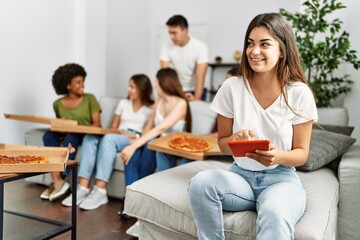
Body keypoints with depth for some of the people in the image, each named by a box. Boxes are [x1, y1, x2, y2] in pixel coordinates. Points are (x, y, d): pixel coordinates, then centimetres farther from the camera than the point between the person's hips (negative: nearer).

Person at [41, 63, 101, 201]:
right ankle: (57, 181, -37)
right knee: (49, 135, -27)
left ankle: (59, 181, -32)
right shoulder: (58, 104, 8)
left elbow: (96, 125, -6)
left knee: (72, 137, -36)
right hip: (66, 136, 3)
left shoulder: (89, 98, 0)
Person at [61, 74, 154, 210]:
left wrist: (134, 137, -17)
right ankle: (83, 187, -35)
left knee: (109, 138, -36)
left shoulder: (151, 108, 8)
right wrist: (116, 131, -3)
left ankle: (100, 191, -40)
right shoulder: (123, 103, 24)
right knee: (90, 137, -26)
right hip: (116, 136, 5)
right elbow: (113, 127, 19)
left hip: (136, 140, -5)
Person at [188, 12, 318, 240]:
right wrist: (236, 139, -20)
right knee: (201, 182, -29)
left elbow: (301, 153, -2)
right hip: (241, 175, 3)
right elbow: (223, 144, 4)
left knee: (275, 214, -38)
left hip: (282, 179, -3)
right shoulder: (232, 87, -4)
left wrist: (278, 156, -24)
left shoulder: (299, 93, -7)